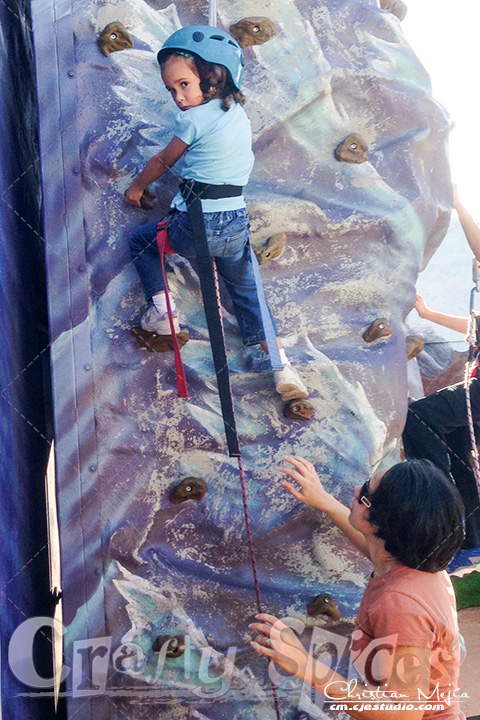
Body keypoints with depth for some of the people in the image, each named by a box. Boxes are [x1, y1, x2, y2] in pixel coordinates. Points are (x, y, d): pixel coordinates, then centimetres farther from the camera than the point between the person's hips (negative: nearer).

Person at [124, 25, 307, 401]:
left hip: (195, 224, -6)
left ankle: (162, 308, 9)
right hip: (236, 223, 6)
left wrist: (136, 187, 23)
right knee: (248, 290, 18)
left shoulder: (193, 119, -9)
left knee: (141, 241, 22)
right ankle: (282, 365, 7)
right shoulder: (239, 114, 10)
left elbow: (163, 162, 5)